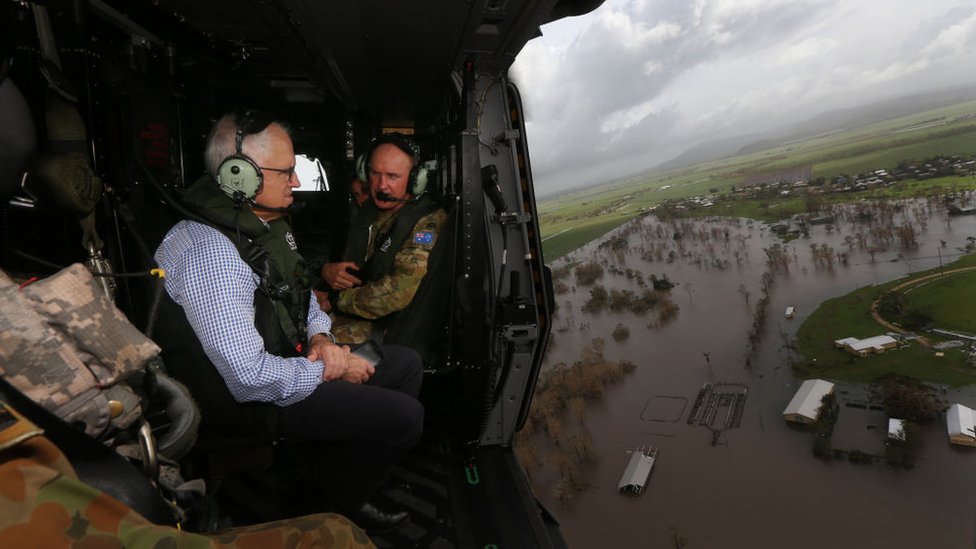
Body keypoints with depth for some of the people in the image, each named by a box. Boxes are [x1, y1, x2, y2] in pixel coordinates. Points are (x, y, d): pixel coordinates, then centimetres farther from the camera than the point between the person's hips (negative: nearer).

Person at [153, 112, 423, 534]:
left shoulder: (265, 221, 3)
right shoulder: (211, 252, -29)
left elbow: (300, 293, 17)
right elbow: (249, 376, -33)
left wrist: (321, 337, -3)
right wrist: (328, 370, -18)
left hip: (292, 356, 10)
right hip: (255, 400, -9)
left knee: (406, 364, 11)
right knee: (404, 416, -16)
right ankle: (335, 502, 14)